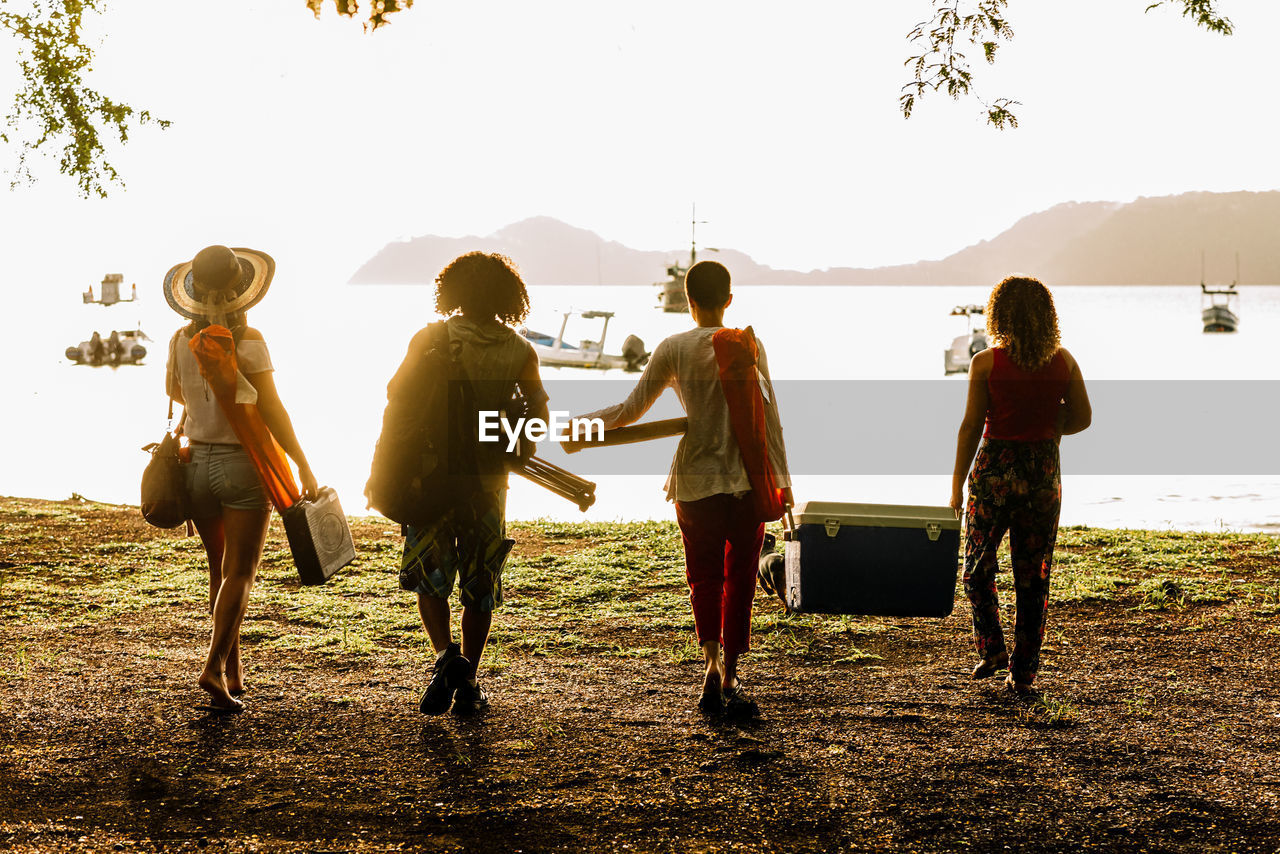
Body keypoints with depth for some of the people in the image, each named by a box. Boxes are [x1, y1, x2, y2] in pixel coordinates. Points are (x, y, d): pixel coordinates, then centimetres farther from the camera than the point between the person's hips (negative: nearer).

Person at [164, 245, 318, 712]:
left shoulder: (181, 342, 0)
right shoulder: (248, 342, -14)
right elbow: (272, 411, -14)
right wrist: (303, 465, -10)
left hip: (198, 462, 5)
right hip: (244, 464, -5)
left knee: (220, 570, 16)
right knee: (239, 572, -2)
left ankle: (234, 673, 21)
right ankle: (215, 665, -17)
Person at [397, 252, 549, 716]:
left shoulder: (431, 339, -5)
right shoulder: (520, 352, -2)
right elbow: (539, 416, 4)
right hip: (489, 478, 1)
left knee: (427, 574, 12)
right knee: (480, 584, 12)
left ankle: (446, 655, -11)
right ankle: (468, 682, 15)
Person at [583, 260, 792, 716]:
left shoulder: (674, 349, -1)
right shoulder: (750, 345, 0)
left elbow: (632, 410, 0)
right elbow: (769, 416, -2)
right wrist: (782, 479, 4)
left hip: (696, 479, 0)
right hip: (749, 478, 0)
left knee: (704, 577, 12)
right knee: (739, 580, 8)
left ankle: (713, 664, -8)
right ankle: (730, 679, 8)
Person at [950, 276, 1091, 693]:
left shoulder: (986, 363, -9)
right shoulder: (1063, 361, -1)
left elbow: (971, 426, -8)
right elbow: (1082, 418, 5)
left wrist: (957, 483, -1)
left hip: (994, 469, -2)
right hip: (1044, 472, 2)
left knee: (978, 565, 17)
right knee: (1033, 576, 10)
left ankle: (991, 646, 4)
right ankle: (1023, 670, 12)